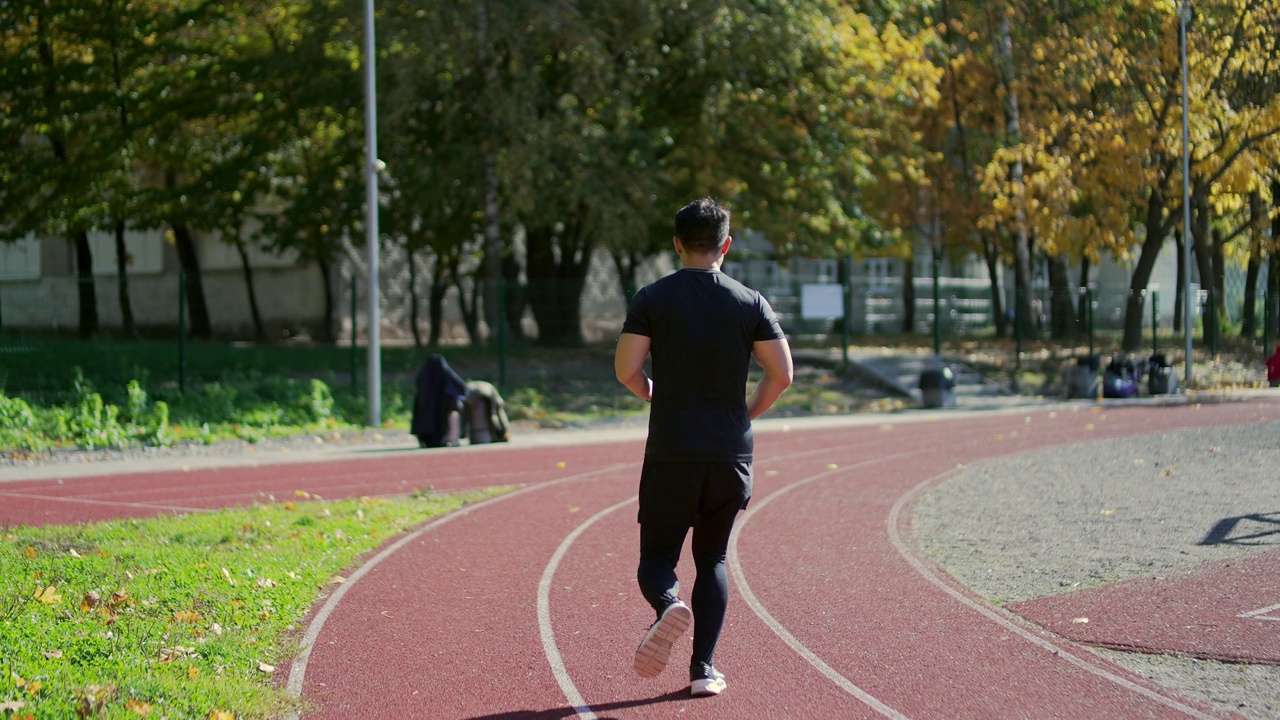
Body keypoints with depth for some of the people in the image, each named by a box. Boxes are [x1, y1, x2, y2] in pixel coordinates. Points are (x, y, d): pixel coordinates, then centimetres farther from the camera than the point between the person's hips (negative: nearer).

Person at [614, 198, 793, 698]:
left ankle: (668, 604, -27)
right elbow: (781, 375, -3)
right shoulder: (751, 303, 2)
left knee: (657, 556, 7)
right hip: (731, 453, 2)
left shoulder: (652, 299, -2)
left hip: (670, 454, -2)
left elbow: (626, 369, -7)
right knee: (712, 558, 15)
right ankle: (704, 668, 7)